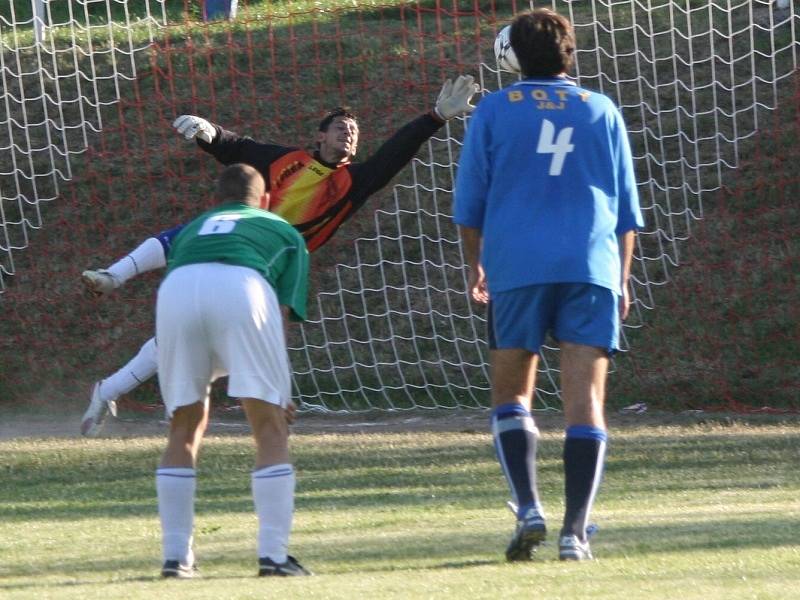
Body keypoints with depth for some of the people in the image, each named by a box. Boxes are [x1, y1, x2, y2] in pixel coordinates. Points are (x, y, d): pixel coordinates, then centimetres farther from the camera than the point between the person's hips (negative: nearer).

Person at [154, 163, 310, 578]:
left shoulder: (192, 230, 42)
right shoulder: (284, 232, 34)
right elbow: (285, 311, 21)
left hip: (176, 290, 3)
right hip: (243, 286, -3)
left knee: (184, 429, 17)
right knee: (270, 428, 6)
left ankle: (175, 555, 13)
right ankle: (273, 554, -2)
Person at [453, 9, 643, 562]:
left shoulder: (494, 111, 7)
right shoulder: (603, 112, 12)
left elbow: (469, 202, 8)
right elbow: (627, 209, 14)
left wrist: (475, 265, 22)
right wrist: (622, 280, 20)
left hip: (516, 267, -1)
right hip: (592, 268, 1)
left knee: (511, 394, 10)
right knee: (586, 397, -1)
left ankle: (529, 509, -8)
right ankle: (576, 531, -8)